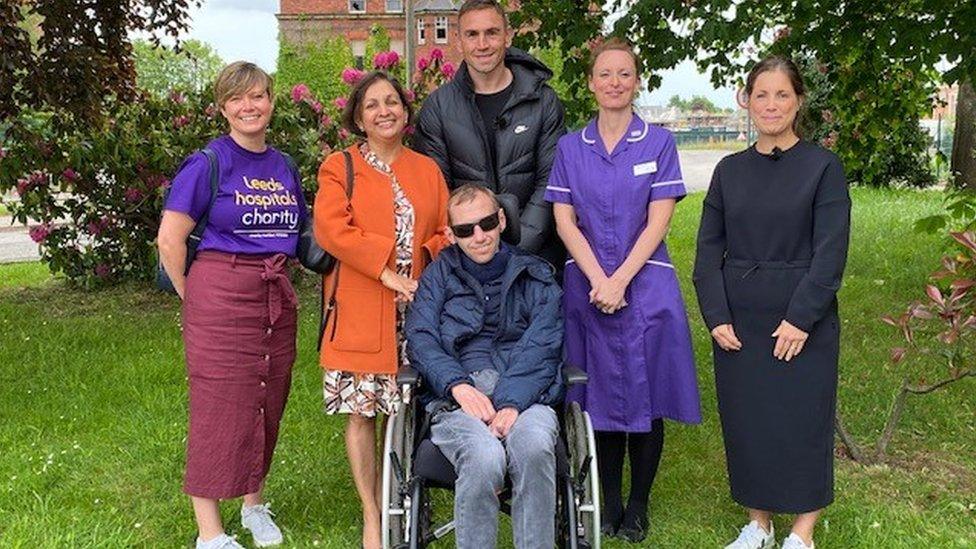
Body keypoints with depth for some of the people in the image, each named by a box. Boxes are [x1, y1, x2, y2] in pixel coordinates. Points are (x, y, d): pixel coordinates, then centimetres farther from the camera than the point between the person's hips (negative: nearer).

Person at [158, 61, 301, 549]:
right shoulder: (208, 164, -6)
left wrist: (278, 278, 14)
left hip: (277, 297, 6)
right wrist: (193, 297, -3)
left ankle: (254, 505, 30)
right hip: (221, 294, -6)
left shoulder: (283, 167, 12)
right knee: (219, 407, -3)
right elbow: (170, 239, -8)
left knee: (268, 404, 12)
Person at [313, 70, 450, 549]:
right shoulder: (338, 168, 3)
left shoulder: (427, 170, 14)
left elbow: (446, 231, 11)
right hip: (361, 308, -2)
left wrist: (440, 249, -13)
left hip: (418, 307, 3)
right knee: (361, 411, 1)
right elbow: (331, 230, -10)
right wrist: (385, 270, -16)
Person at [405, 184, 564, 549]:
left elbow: (541, 346, 2)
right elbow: (420, 339, 7)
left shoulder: (535, 276, 18)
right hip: (459, 398, 0)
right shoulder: (439, 276, 22)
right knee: (484, 457, -34)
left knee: (534, 446, -35)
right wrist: (458, 385, -14)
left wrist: (512, 402, -16)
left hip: (526, 395, 0)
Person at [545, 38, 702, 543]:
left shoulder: (658, 142, 1)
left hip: (645, 285, -1)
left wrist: (621, 280, -14)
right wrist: (598, 279, -11)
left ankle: (639, 505, 18)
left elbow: (658, 221, -5)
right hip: (587, 286, 2)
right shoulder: (570, 147, 6)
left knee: (645, 396, 3)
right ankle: (609, 501, 21)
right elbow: (564, 220, 1)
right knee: (600, 395, 7)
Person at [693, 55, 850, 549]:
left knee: (803, 420, 3)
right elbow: (709, 250, 5)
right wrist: (716, 317, -5)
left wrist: (800, 318, -16)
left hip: (803, 320, -3)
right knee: (744, 421, 9)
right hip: (738, 322, 3)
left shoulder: (822, 167, -4)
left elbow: (830, 253, -9)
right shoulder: (729, 170, 6)